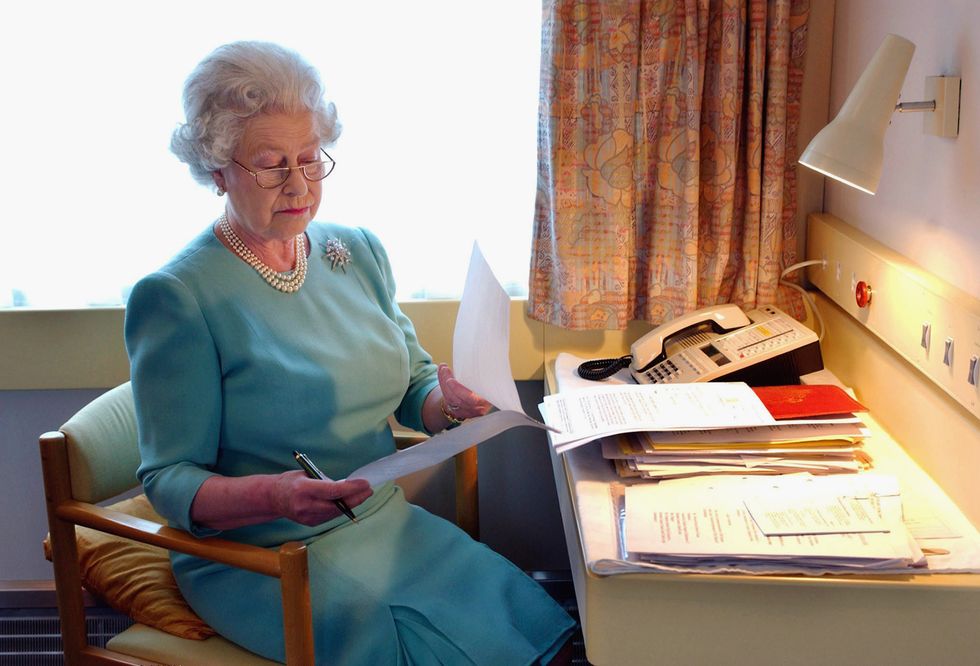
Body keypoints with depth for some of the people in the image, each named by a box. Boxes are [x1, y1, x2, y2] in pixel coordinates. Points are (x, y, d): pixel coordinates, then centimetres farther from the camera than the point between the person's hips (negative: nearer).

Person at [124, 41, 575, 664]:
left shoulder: (360, 252, 6)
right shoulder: (175, 297, -12)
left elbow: (414, 387, 11)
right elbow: (170, 478, -12)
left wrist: (448, 401, -13)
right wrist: (270, 494, -31)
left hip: (387, 521, 6)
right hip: (260, 559, -5)